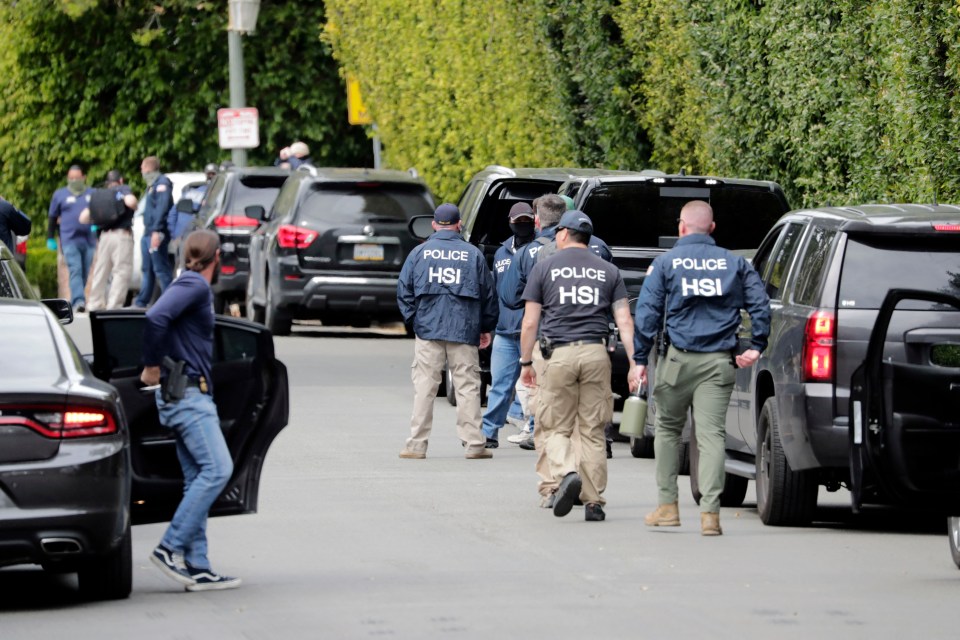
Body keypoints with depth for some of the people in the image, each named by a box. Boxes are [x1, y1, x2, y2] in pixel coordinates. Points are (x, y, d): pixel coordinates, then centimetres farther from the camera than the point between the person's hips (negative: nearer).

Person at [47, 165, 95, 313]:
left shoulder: (93, 194, 13)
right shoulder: (60, 195, 10)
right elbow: (52, 217, 14)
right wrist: (50, 238, 10)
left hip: (89, 239, 3)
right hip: (70, 240, -3)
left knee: (85, 273, 6)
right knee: (75, 271, -18)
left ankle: (74, 302, 17)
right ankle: (79, 301, -30)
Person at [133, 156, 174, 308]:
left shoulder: (162, 183, -8)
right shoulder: (152, 184, 22)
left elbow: (162, 207, -19)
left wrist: (157, 231, -26)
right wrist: (149, 231, 16)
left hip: (156, 234, -10)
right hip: (148, 233, 10)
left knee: (161, 270, -12)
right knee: (147, 270, 13)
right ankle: (141, 302, 18)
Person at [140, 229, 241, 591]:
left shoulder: (196, 288, 20)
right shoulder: (193, 286, -10)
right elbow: (156, 317, -24)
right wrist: (152, 367, -15)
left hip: (191, 395, 10)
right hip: (187, 393, -10)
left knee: (198, 479, 6)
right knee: (217, 469, -16)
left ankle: (196, 567, 3)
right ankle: (171, 548, -19)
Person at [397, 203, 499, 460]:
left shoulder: (419, 252, 5)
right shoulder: (473, 254, 5)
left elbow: (404, 290, 5)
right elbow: (488, 293, 9)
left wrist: (411, 319, 14)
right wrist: (486, 327, 19)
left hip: (428, 329, 0)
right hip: (464, 332, 0)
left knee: (424, 387, 2)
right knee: (468, 387, 3)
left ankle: (417, 444, 0)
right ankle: (474, 444, 2)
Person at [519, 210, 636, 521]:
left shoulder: (544, 267, 6)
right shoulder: (608, 271, 12)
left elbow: (530, 322, 4)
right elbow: (624, 321, 4)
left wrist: (526, 362, 11)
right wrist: (634, 362, 2)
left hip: (558, 355, -2)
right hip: (596, 353, 2)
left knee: (554, 428, 6)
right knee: (593, 432, 8)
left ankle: (567, 472, -22)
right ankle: (594, 501, 6)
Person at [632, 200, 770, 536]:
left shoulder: (665, 263, 2)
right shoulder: (734, 263, 7)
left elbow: (647, 313, -2)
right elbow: (760, 304, 2)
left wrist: (640, 360, 0)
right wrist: (755, 347, 7)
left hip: (679, 358, -1)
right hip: (719, 362, 1)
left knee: (668, 429, 15)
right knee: (711, 433, -3)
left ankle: (667, 505, 15)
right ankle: (710, 511, -14)